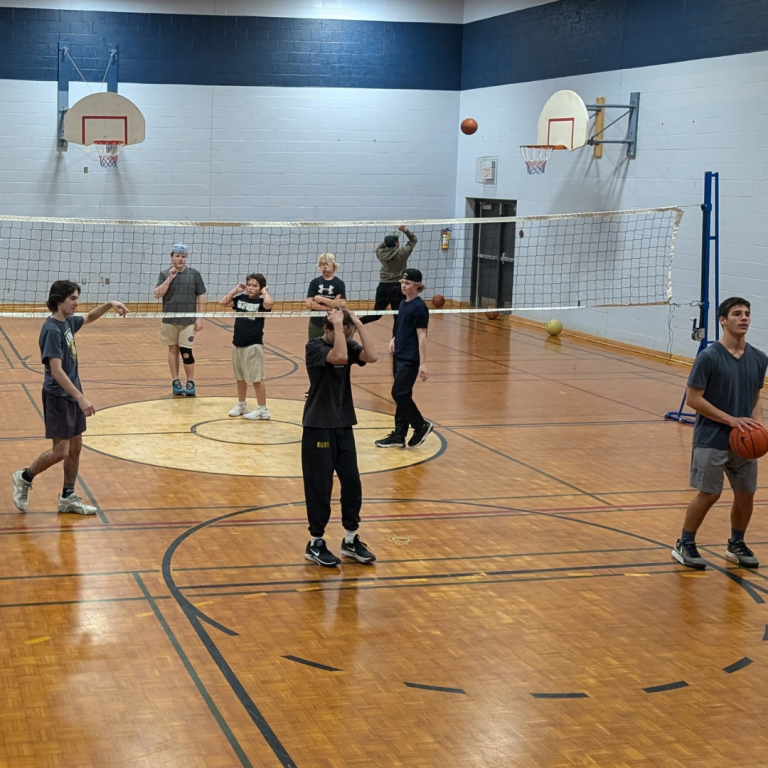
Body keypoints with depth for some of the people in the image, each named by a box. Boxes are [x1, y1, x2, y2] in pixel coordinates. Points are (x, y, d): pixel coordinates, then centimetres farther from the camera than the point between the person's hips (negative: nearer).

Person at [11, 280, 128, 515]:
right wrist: (81, 397, -31)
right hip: (57, 397, -8)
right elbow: (56, 371, -27)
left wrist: (110, 305, 11)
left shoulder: (68, 321, 5)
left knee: (75, 448, 10)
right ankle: (24, 478, 16)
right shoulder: (52, 330, -20)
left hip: (72, 396, 8)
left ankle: (68, 498, 20)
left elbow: (89, 318, 28)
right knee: (61, 451, -6)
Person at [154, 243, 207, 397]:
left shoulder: (194, 274, 1)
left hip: (188, 321, -2)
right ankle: (176, 382, 17)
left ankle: (190, 382, 8)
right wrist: (170, 278, -14)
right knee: (173, 349, 8)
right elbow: (158, 294, -7)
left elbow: (201, 297, 2)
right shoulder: (165, 274, 3)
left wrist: (200, 318, -3)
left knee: (186, 352, -6)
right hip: (170, 320, 2)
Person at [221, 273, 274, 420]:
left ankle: (263, 409, 4)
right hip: (237, 344, 6)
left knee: (257, 378, -3)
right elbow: (223, 302, 8)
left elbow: (269, 303, -31)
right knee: (240, 377, 17)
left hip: (253, 345, -6)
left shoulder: (261, 302, -9)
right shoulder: (241, 298, 7)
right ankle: (241, 405, 31)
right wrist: (235, 290, 4)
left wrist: (265, 292, -13)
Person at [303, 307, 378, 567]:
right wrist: (338, 325, -24)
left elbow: (372, 356, -15)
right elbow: (339, 356, -32)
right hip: (318, 427, -6)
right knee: (319, 486, 0)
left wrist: (359, 325, -15)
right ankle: (316, 543, 12)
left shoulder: (348, 346, 4)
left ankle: (351, 540, 20)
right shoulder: (314, 347, -12)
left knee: (352, 483, 7)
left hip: (343, 425, 6)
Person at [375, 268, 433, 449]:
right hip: (399, 356, 8)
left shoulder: (419, 307, -13)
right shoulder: (403, 304, 11)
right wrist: (393, 340, 3)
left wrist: (423, 363, -18)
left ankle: (422, 426, 7)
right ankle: (399, 436, 15)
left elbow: (421, 336, -16)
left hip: (410, 359, -8)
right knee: (401, 396, 10)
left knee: (399, 394, -9)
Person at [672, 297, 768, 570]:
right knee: (708, 494, -2)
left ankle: (736, 544, 31)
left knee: (746, 494, 10)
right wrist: (731, 419, -18)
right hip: (711, 440, -5)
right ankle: (684, 545, 16)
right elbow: (693, 398, -13)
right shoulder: (709, 357, -13)